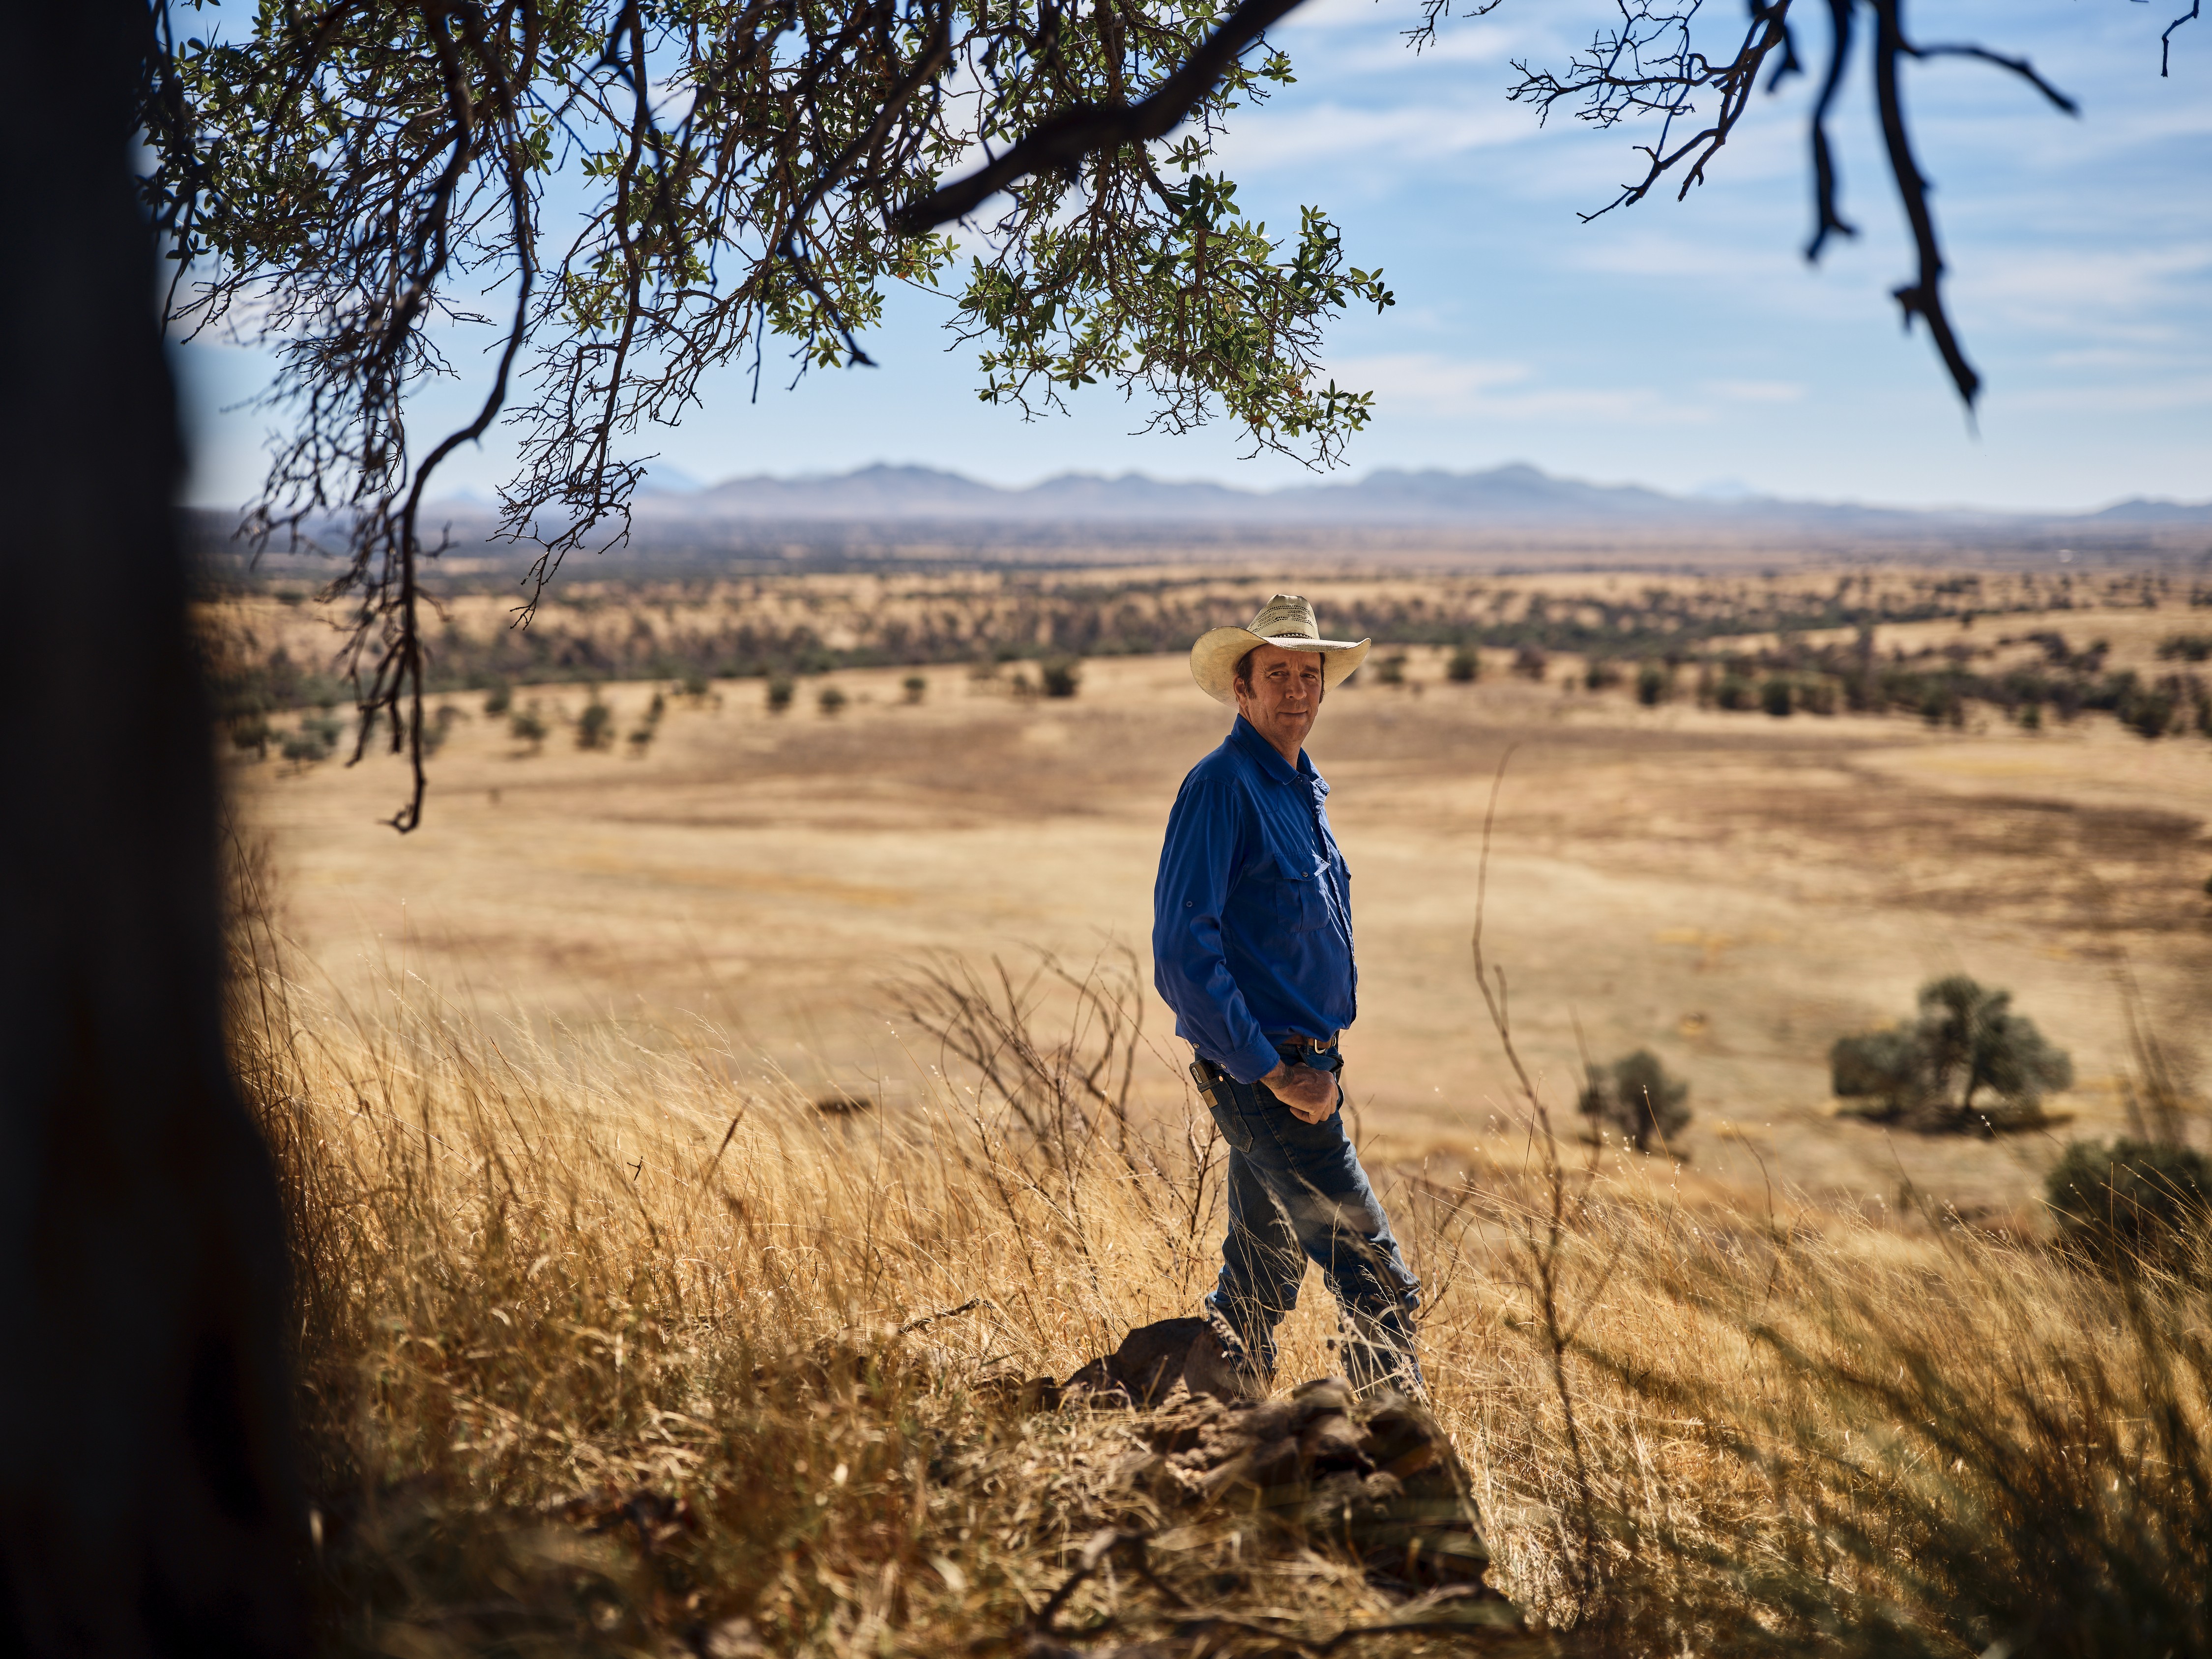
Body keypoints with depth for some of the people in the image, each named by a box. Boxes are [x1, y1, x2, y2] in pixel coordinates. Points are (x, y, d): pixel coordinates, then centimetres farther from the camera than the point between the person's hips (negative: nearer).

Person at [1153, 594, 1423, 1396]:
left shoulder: (1301, 788, 15)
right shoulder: (1221, 786, -14)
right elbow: (1182, 951, -21)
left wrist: (1309, 1067, 15)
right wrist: (1271, 1073, -20)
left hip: (1297, 1071, 9)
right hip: (1260, 1076, -9)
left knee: (1260, 1285, 15)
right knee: (1375, 1274, -7)